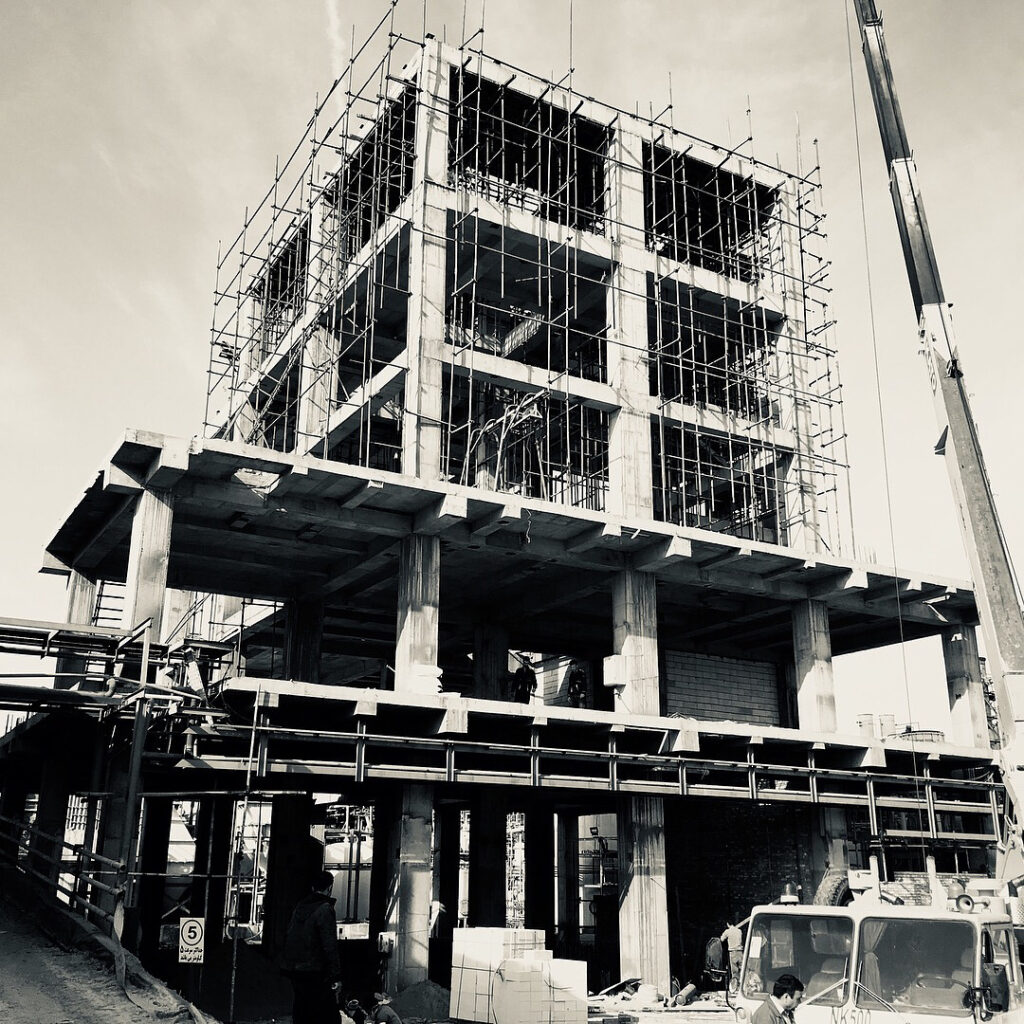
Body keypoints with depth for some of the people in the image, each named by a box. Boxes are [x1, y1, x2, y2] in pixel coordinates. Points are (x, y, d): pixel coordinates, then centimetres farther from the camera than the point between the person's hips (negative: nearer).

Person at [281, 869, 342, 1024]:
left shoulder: (299, 906, 12)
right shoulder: (325, 909, -13)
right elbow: (330, 945, -17)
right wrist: (336, 976, -16)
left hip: (292, 969, 8)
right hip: (313, 971, -8)